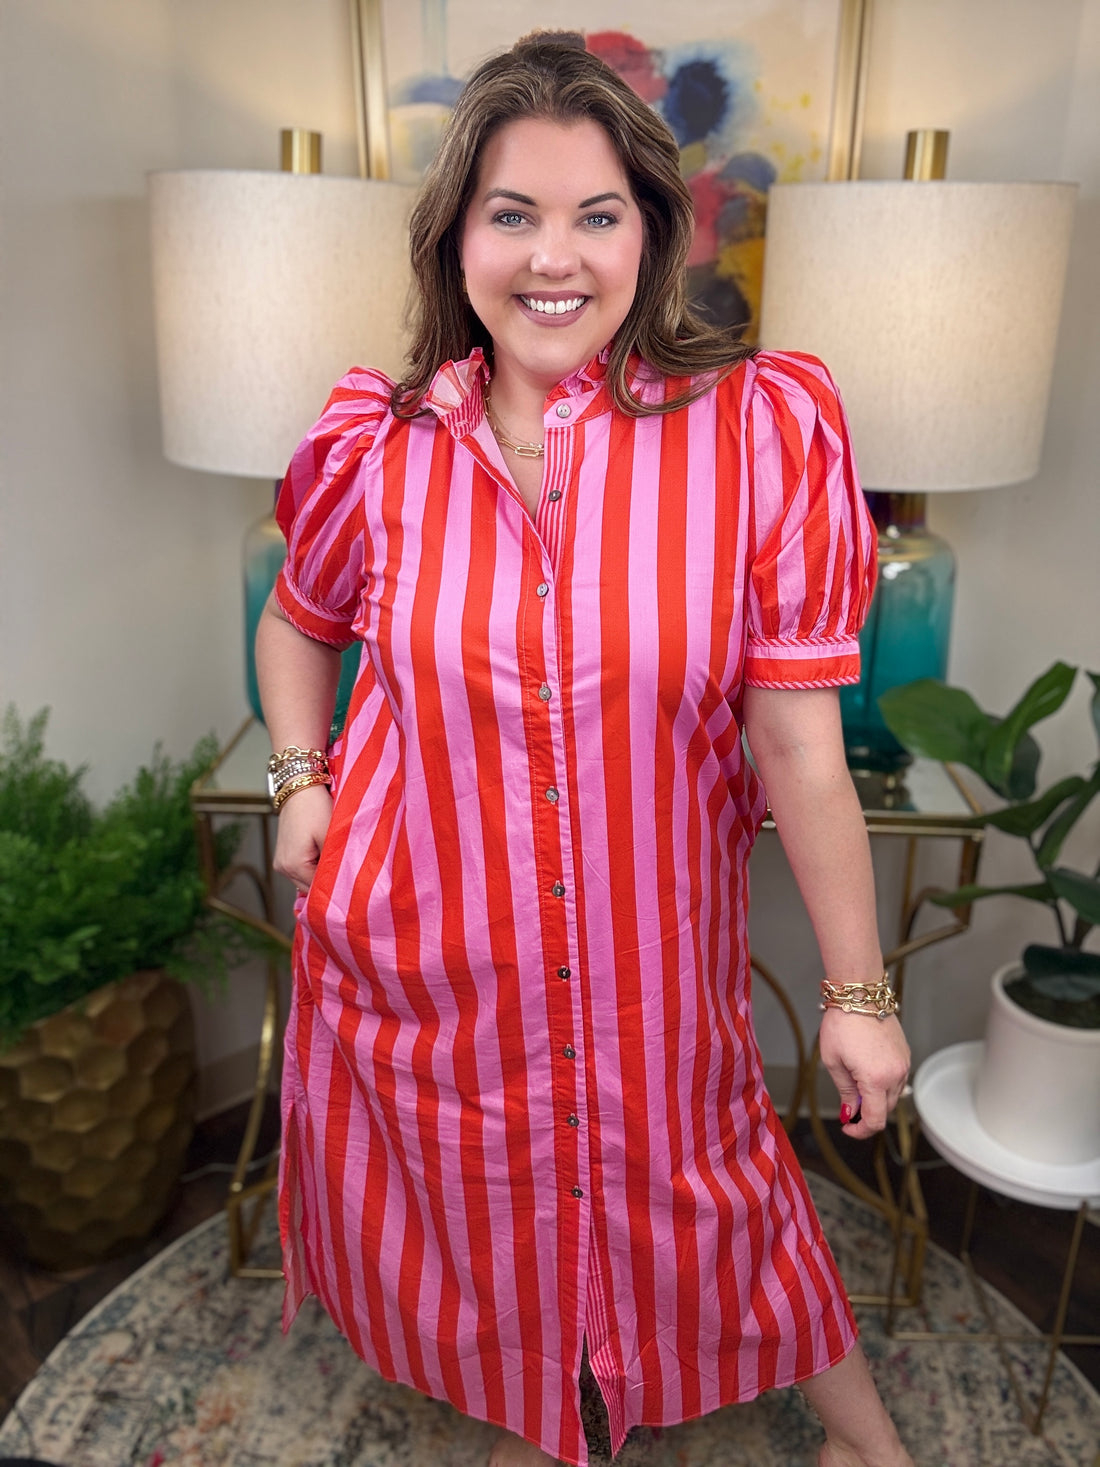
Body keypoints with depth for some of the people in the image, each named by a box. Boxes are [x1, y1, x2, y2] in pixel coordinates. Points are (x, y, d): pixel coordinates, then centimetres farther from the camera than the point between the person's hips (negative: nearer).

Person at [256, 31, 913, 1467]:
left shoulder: (758, 432, -15)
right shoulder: (381, 447, -8)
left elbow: (801, 751, -13)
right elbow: (297, 620, 13)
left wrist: (858, 991, -8)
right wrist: (301, 778, 0)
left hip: (649, 953, -2)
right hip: (422, 934, 3)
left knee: (684, 1193, 20)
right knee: (480, 1203, 24)